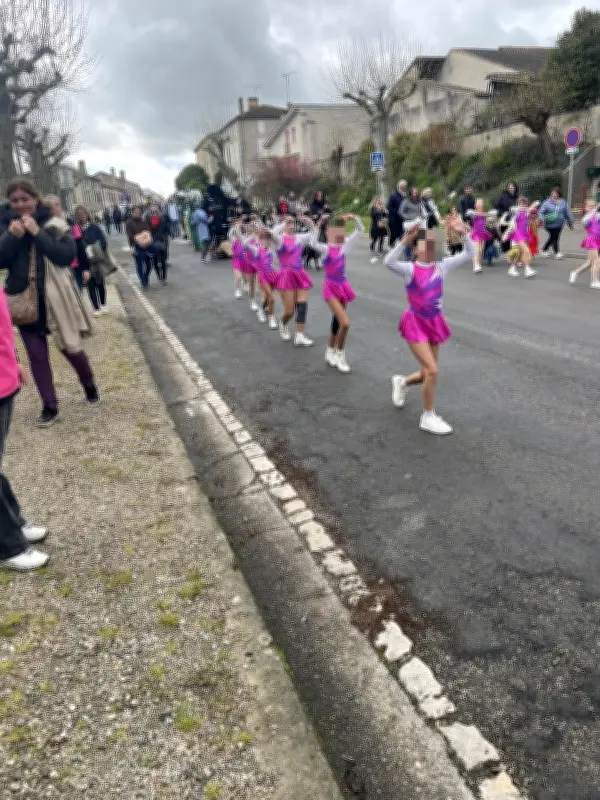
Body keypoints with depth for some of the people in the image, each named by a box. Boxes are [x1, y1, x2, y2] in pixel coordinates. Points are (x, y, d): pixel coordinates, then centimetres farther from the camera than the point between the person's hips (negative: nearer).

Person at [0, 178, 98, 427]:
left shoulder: (54, 224, -5)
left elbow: (67, 256, -16)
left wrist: (38, 233, -21)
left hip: (54, 297, -3)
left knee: (69, 347, 7)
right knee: (36, 354, 6)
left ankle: (90, 386, 34)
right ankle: (49, 406, 17)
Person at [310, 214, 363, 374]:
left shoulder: (345, 245, 4)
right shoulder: (325, 249, -12)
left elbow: (360, 229, 9)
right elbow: (313, 243, -34)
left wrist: (353, 218, -7)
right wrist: (319, 223, -34)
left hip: (343, 286, 6)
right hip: (331, 287, -6)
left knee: (337, 322, 16)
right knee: (345, 323, -17)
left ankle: (330, 352, 34)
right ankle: (340, 356, 0)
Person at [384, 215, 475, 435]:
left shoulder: (442, 267, 1)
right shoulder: (410, 269, -12)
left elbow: (469, 254, -2)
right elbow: (389, 262, -32)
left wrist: (463, 234, -16)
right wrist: (405, 240, -39)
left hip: (434, 322, 6)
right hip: (415, 323, -6)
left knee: (428, 373, 13)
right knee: (432, 371, -14)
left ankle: (402, 382, 47)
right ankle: (428, 417, 4)